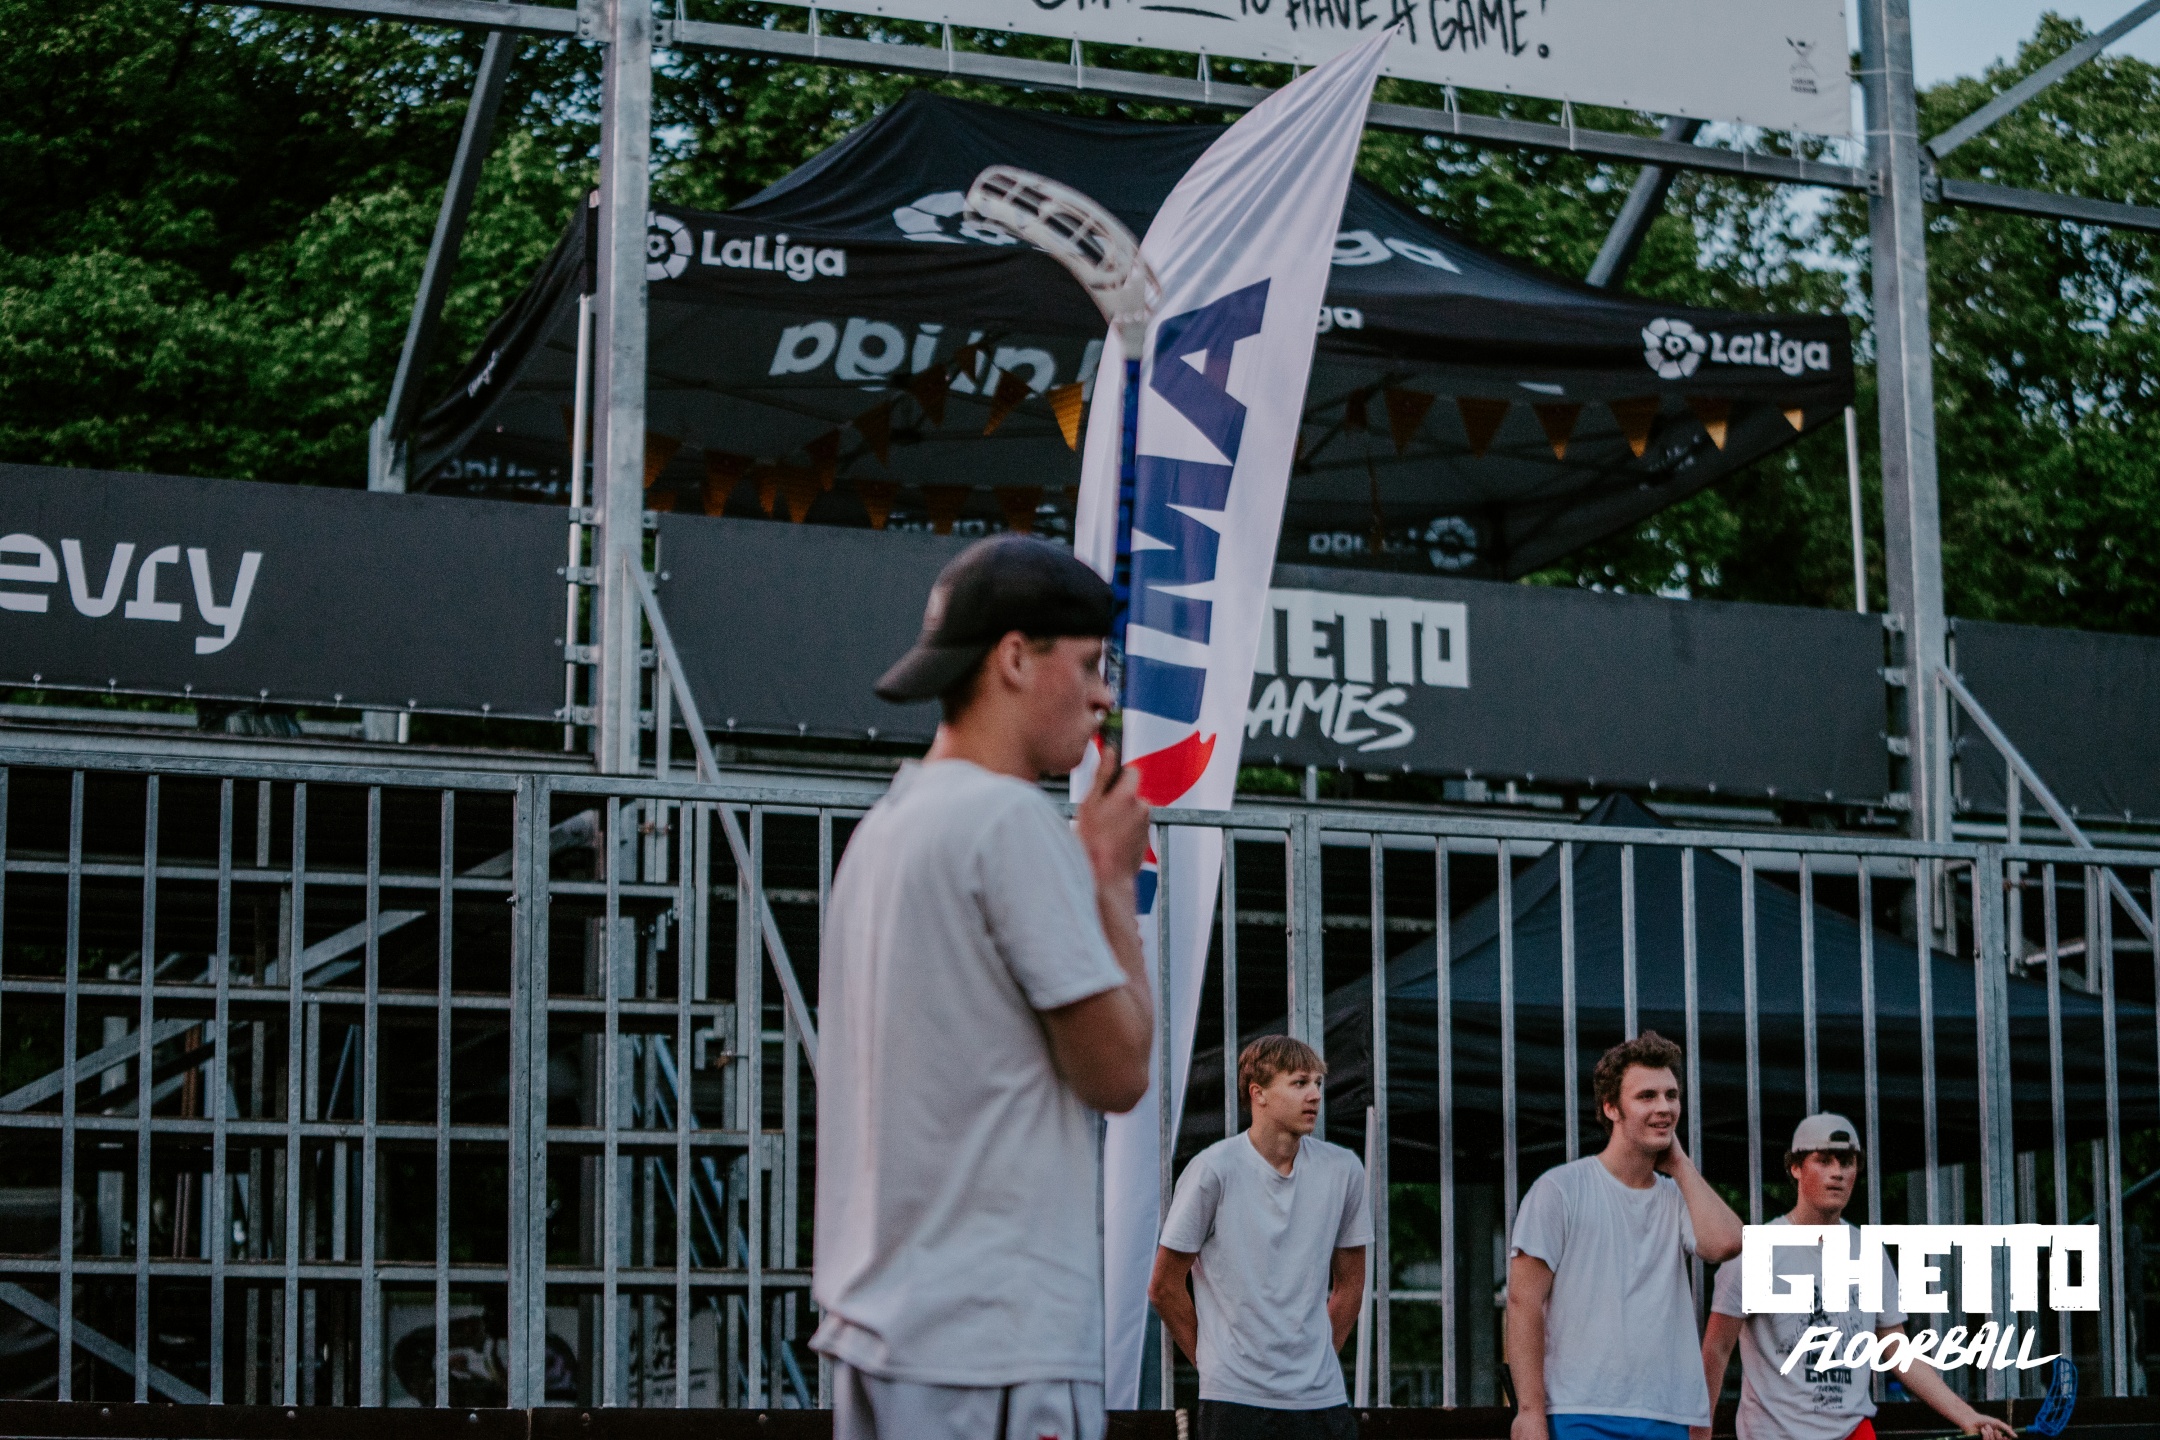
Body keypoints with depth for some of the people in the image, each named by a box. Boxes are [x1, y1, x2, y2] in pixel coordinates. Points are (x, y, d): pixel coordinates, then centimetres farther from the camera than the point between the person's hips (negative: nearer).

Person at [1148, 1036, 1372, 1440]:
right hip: (1235, 1400, -3)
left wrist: (1316, 1359, 11)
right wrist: (1214, 1362, 6)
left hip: (1322, 1398, 3)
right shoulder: (1214, 1170, -6)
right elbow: (1164, 1287, 1)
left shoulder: (1343, 1170, 5)